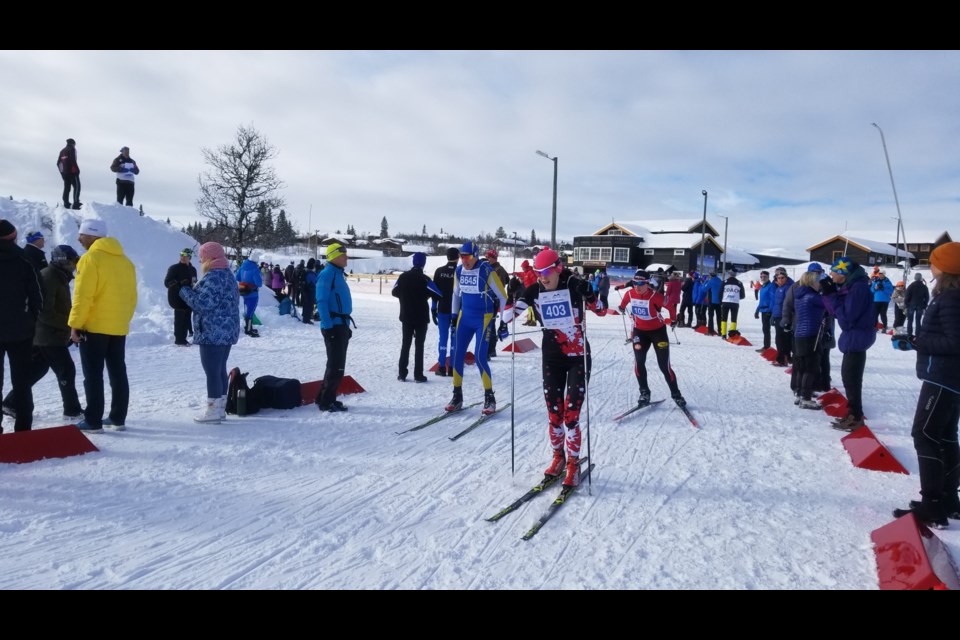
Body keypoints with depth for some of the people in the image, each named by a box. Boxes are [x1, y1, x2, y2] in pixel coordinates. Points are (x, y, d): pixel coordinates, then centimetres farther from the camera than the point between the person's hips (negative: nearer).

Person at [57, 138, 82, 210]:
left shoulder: (62, 151, 18)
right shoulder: (72, 149, -4)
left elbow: (58, 163, 16)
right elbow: (73, 161, -18)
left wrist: (62, 171, 20)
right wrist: (77, 169, -12)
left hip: (64, 172, 7)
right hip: (72, 172, -7)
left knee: (67, 188, 12)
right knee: (77, 187, -5)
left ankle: (66, 204, 10)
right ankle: (76, 203, -15)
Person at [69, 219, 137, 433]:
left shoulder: (90, 258, -11)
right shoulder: (125, 261, 12)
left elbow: (82, 295, -16)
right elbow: (131, 297, 14)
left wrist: (75, 323, -11)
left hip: (94, 326, -7)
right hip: (119, 327, 7)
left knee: (93, 376, -1)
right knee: (118, 373, 9)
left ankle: (93, 421, 2)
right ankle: (118, 418, 13)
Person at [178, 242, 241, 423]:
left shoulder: (213, 277, -16)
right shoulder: (228, 274, 16)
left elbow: (203, 303, -20)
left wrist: (184, 290, -6)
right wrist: (193, 289, 13)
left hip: (213, 332, -10)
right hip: (227, 331, 10)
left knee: (212, 371, -5)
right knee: (220, 369, 15)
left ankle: (213, 411, -1)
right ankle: (220, 408, 21)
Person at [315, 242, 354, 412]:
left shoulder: (338, 273, 16)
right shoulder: (327, 273, -12)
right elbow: (322, 302, -18)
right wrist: (328, 327, -22)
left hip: (342, 325, 10)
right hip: (333, 326, -10)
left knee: (337, 364, 13)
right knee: (336, 366, -8)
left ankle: (325, 398, 21)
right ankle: (326, 401, 0)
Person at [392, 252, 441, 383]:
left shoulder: (403, 276, -1)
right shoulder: (424, 279, -14)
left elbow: (395, 292, 9)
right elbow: (438, 295, -14)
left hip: (406, 316, 4)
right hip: (421, 317, -4)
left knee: (405, 344, 11)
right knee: (419, 345, 2)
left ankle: (402, 374, 9)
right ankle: (418, 375, 0)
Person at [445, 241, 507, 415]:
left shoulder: (487, 271, -16)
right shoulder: (459, 270, 0)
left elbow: (502, 296, -9)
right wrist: (454, 315, 15)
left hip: (483, 318, -5)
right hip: (465, 317, 6)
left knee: (480, 357, -12)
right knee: (458, 356, 3)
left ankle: (489, 399, 1)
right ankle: (457, 396, 15)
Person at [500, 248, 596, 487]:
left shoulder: (574, 285, -11)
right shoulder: (535, 291, -3)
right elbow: (509, 314, 1)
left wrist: (589, 294, -23)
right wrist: (513, 301, -18)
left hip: (578, 357, -3)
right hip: (552, 357, 3)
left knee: (571, 414, -8)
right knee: (553, 412, 8)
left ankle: (573, 465, 7)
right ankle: (558, 457, 28)